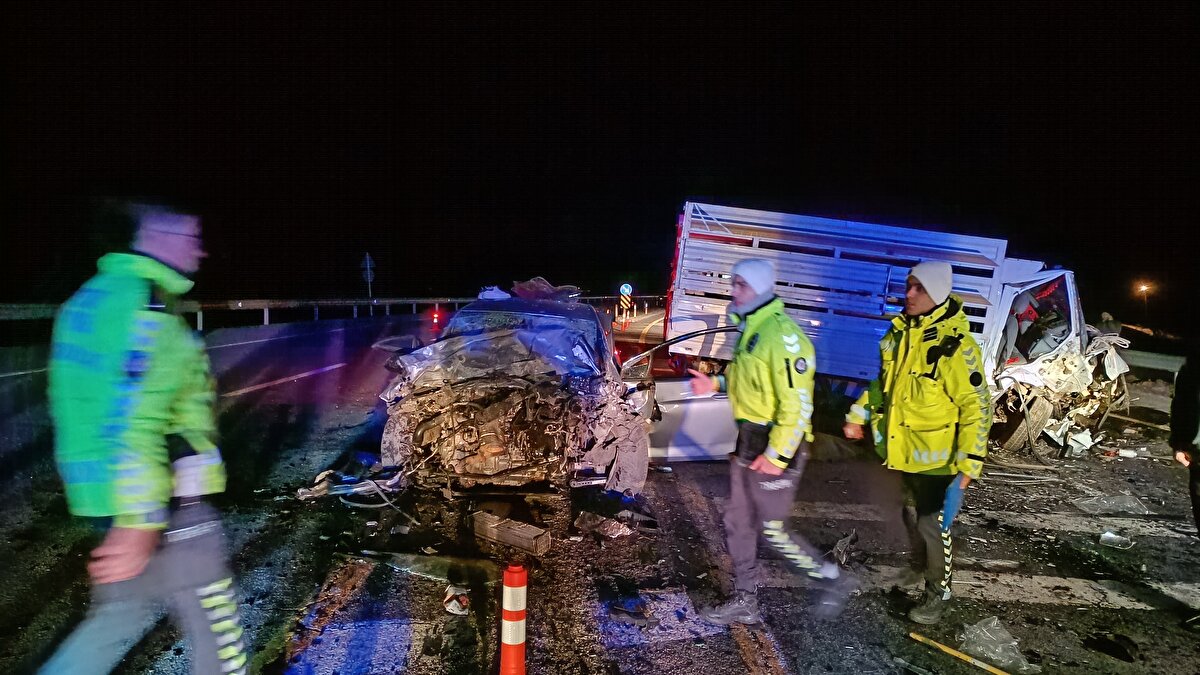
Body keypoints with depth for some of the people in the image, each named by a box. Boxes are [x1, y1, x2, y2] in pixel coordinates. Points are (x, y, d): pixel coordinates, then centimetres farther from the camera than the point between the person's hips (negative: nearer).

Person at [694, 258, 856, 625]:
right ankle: (744, 602, 30)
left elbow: (797, 404, -24)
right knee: (738, 524, 15)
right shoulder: (750, 327, 9)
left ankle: (834, 580, 24)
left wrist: (776, 454, -22)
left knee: (773, 530, 2)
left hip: (774, 446, -10)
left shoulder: (781, 334, -22)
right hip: (748, 442, 10)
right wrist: (715, 383, 8)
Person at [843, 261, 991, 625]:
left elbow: (976, 407, -19)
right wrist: (858, 415, 12)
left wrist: (968, 463, -20)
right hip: (904, 451, 7)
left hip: (937, 457, -7)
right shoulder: (900, 333, 0)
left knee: (934, 525, 5)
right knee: (912, 517, 24)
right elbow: (884, 380, 15)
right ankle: (918, 568, 47)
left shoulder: (956, 346, -22)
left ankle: (938, 592, 27)